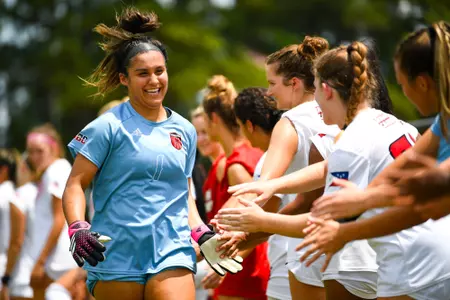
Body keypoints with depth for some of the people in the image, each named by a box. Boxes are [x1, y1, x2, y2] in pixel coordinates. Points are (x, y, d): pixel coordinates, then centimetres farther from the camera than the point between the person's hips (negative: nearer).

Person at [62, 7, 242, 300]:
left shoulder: (185, 131, 12)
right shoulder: (109, 126, -2)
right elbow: (75, 184, -3)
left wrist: (203, 235, 10)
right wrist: (78, 229, -19)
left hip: (173, 253, 3)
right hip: (116, 254, -3)